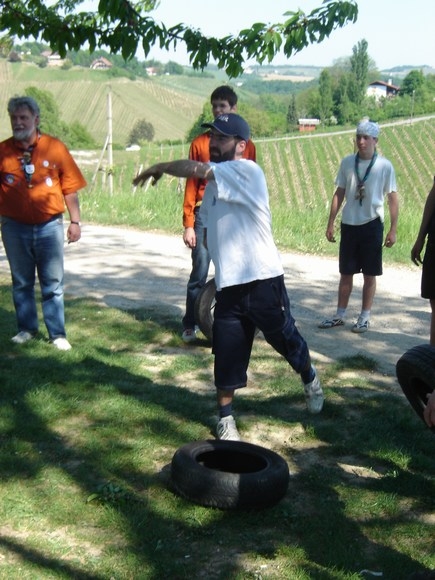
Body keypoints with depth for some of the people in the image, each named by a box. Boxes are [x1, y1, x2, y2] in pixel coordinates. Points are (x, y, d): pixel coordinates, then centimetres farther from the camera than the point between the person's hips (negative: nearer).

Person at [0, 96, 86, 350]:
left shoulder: (55, 148, -3)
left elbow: (70, 188, 0)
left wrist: (75, 221, -1)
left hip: (49, 226, -1)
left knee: (53, 283, 5)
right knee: (21, 282, 13)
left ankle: (58, 333, 14)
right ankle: (27, 328, 27)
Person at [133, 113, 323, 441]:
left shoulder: (247, 171, -13)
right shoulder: (214, 182, 12)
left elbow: (194, 169, -23)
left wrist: (159, 168, -7)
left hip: (263, 280, -6)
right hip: (228, 284, 6)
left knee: (287, 339, 12)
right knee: (227, 356, 8)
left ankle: (310, 378, 42)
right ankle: (226, 418, 23)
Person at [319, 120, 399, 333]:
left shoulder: (384, 166, -7)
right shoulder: (347, 162, 1)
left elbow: (393, 199, -4)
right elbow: (339, 194, 8)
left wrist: (392, 230, -7)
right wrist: (330, 223, 6)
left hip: (372, 225, -3)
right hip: (349, 224, 3)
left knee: (369, 275, 6)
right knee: (346, 273, 11)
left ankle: (365, 317, 17)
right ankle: (340, 315, 21)